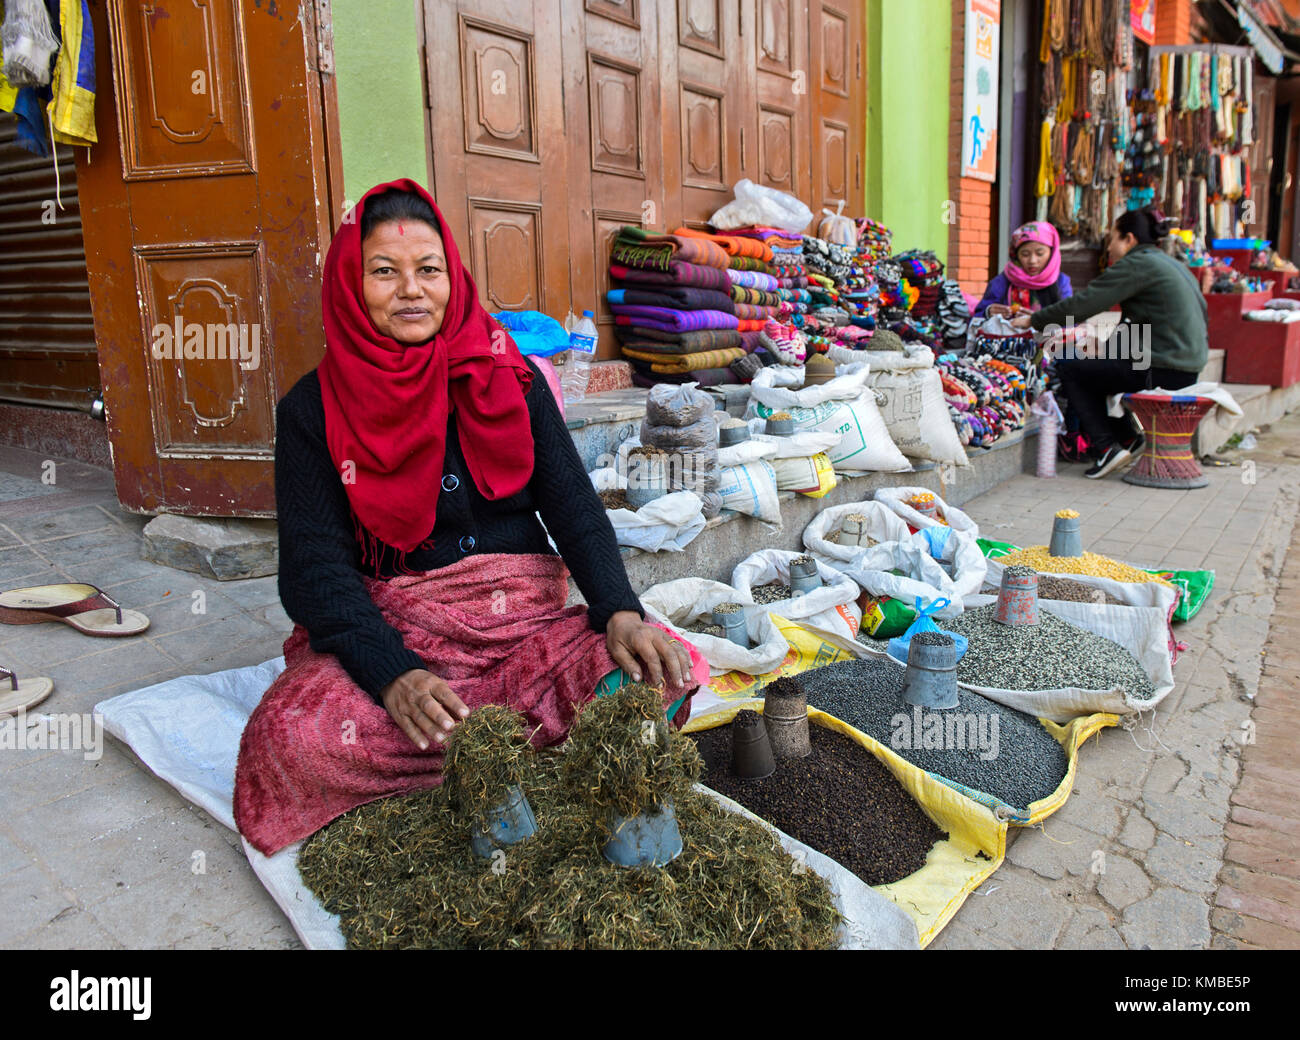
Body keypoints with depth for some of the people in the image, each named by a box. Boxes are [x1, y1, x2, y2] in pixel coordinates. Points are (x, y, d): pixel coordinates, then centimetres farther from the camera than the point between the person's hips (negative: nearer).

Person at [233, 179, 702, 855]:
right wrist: (394, 675, -26)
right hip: (387, 631, -1)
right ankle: (520, 742, -17)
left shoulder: (509, 378, 8)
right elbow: (313, 564, -8)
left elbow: (572, 503, 0)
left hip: (524, 620, 1)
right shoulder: (314, 410, 1)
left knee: (662, 676, -23)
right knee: (294, 735, -32)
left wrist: (621, 612, -19)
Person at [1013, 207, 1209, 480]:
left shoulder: (1137, 263, -9)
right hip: (1188, 368, 9)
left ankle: (1106, 447, -3)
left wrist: (1033, 320, -2)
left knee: (1069, 368, 0)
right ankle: (1127, 437, 21)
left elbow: (1082, 304, -13)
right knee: (1091, 366, 22)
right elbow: (1203, 314, 22)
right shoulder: (1172, 264, 18)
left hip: (1162, 370, -9)